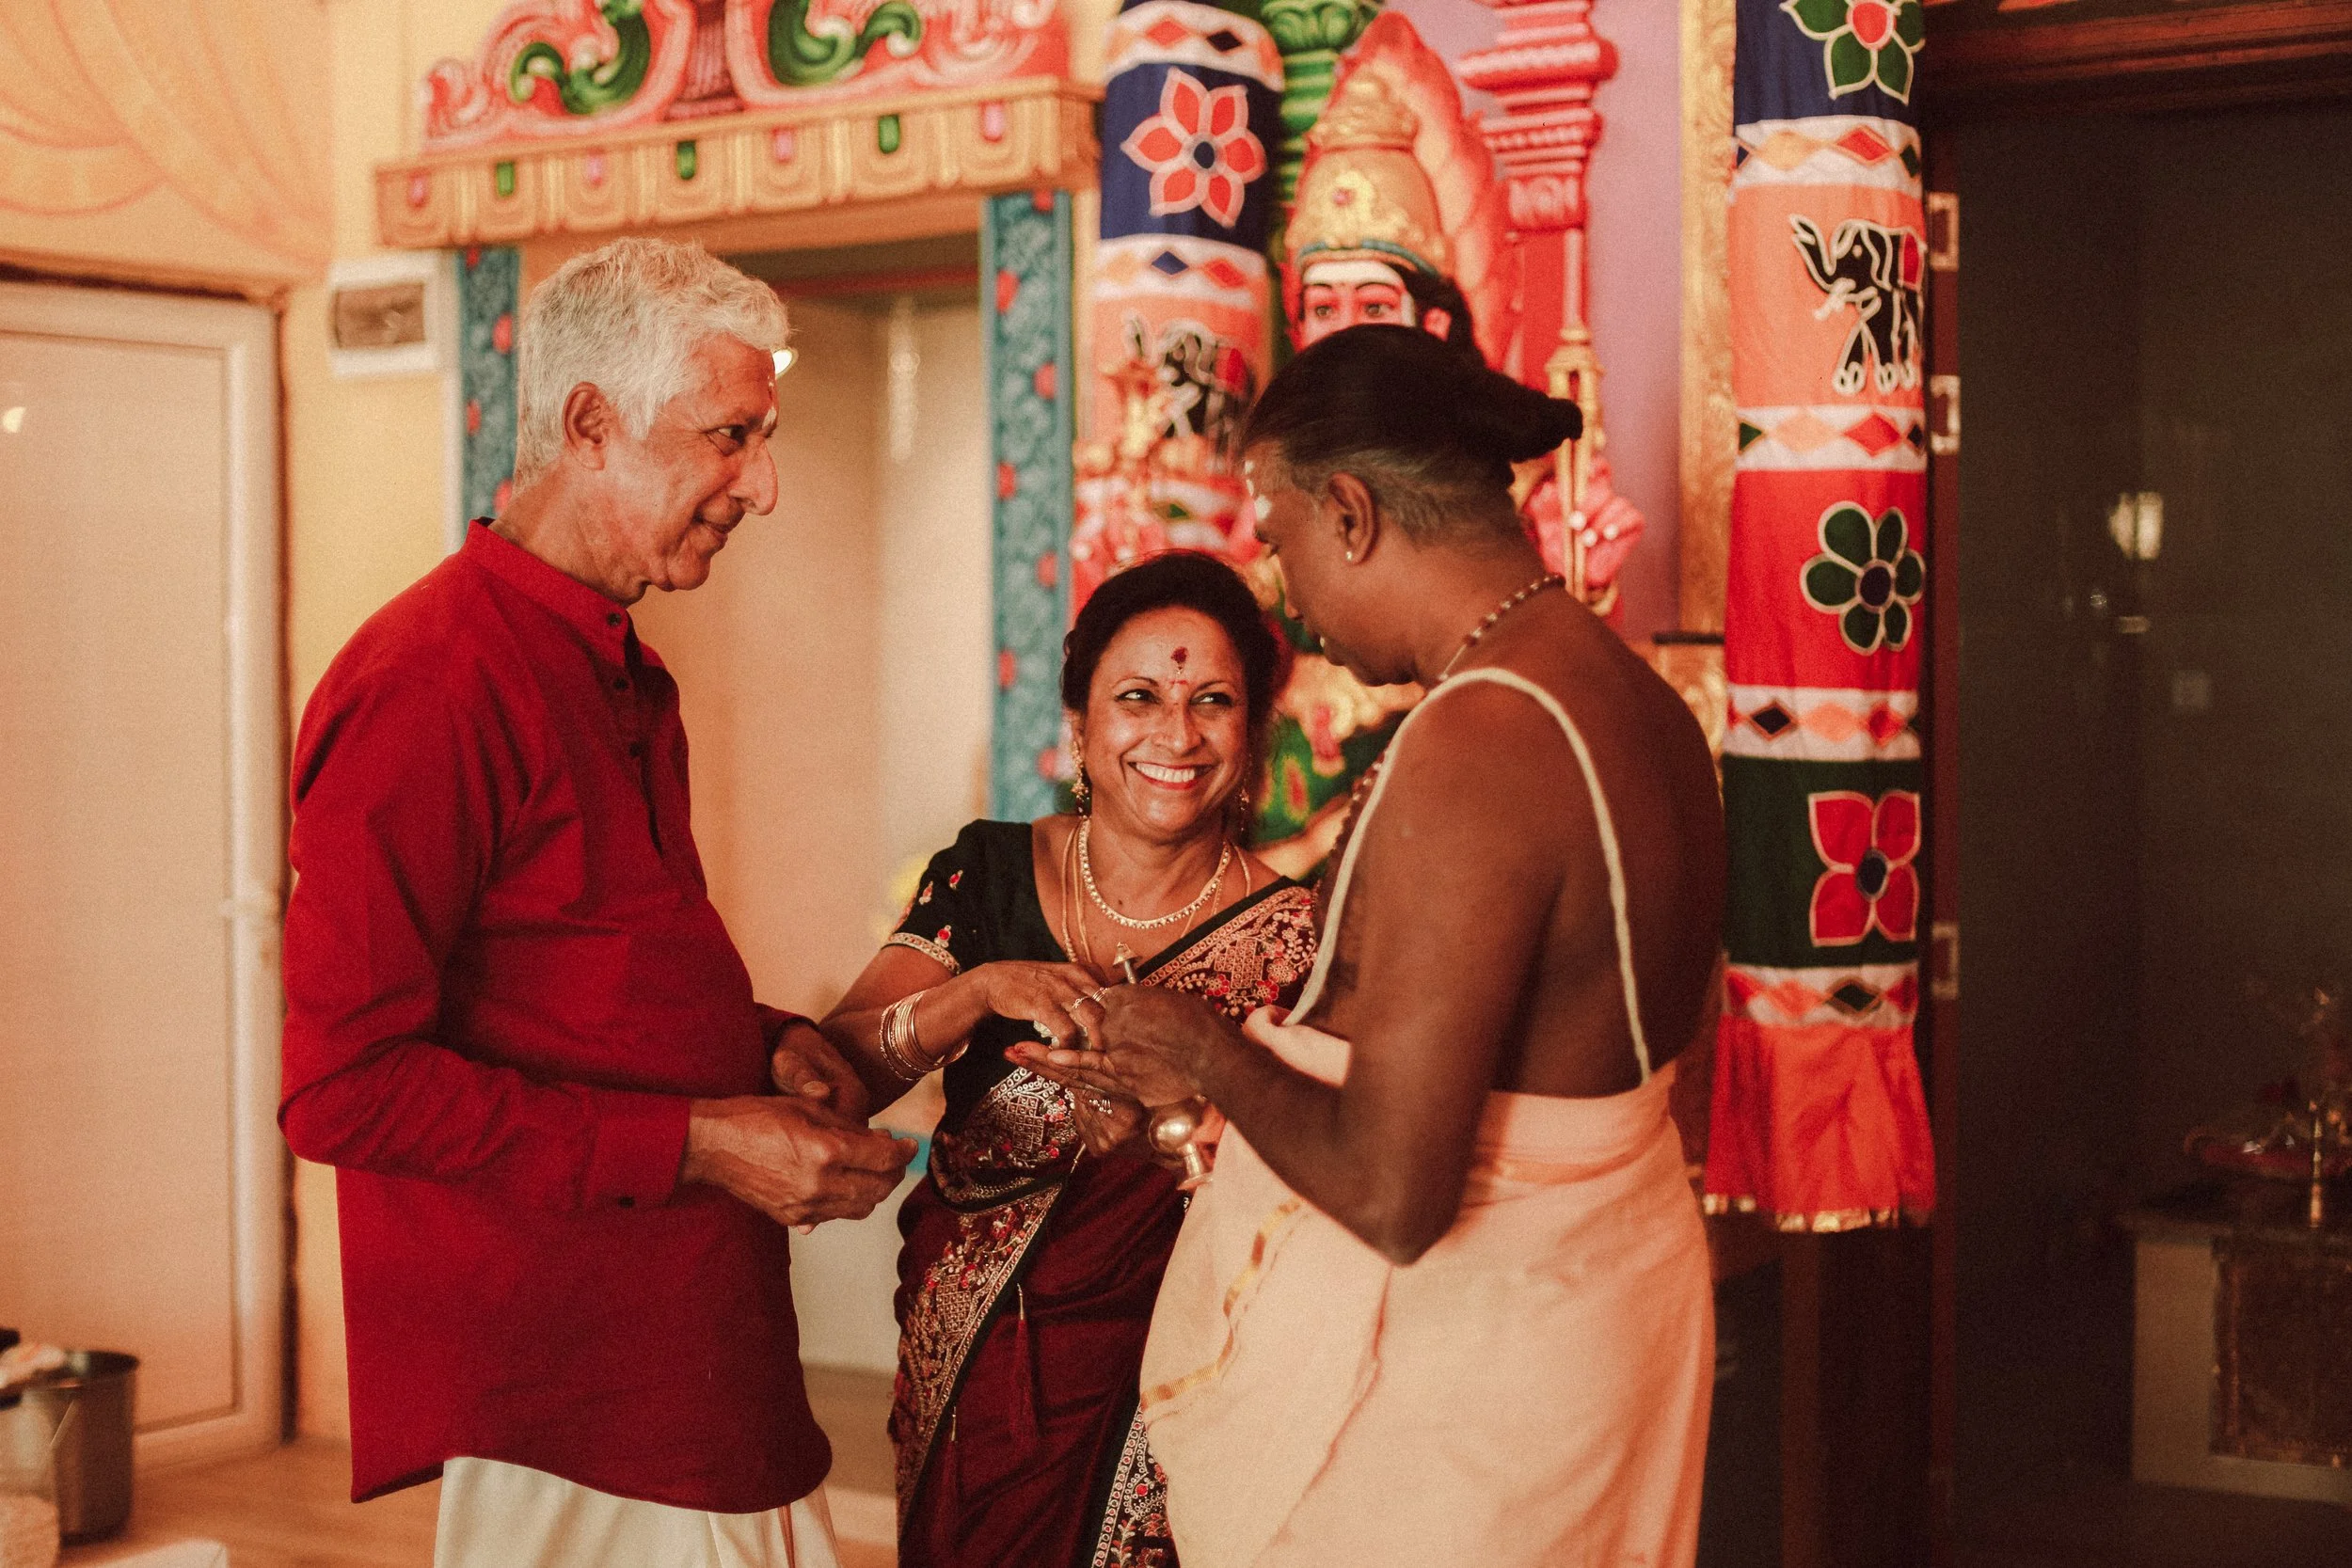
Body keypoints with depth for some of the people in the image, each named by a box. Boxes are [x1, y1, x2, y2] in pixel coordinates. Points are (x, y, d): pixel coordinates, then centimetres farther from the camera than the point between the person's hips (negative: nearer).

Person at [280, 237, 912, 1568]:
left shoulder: (628, 680, 15)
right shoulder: (429, 681, -17)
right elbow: (347, 1086, -21)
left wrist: (765, 1042, 5)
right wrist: (693, 1145, -19)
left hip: (704, 1349, 9)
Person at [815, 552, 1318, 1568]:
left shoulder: (1287, 940, -9)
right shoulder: (987, 874, -2)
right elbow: (836, 1073, -10)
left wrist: (1151, 1126, -30)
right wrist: (978, 994, -27)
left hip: (1148, 1398, -2)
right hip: (959, 1376, 3)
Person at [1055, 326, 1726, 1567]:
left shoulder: (1471, 751, -26)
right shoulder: (1644, 704, 4)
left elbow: (1389, 1196, -27)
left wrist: (1210, 1056, -9)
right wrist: (1252, 1059, 16)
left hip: (1453, 1360, -9)